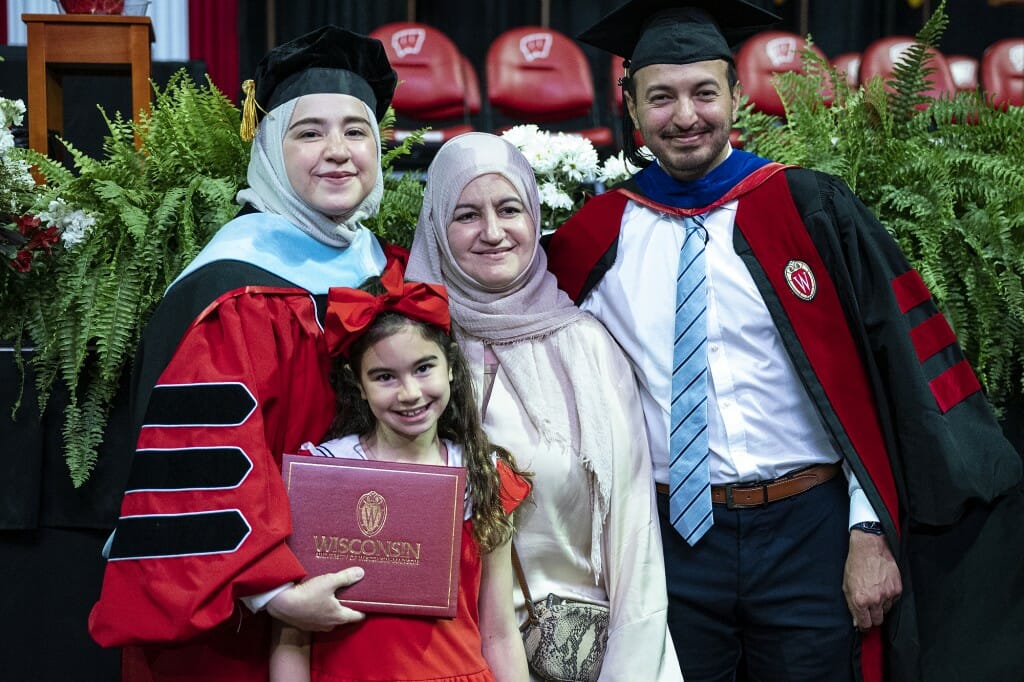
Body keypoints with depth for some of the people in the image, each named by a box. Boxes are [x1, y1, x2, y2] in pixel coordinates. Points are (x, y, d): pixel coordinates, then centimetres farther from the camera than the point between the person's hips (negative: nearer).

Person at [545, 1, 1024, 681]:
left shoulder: (813, 211, -3)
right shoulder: (595, 237, 2)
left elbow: (880, 377, -4)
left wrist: (872, 534, -9)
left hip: (810, 534, -1)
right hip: (672, 540, 1)